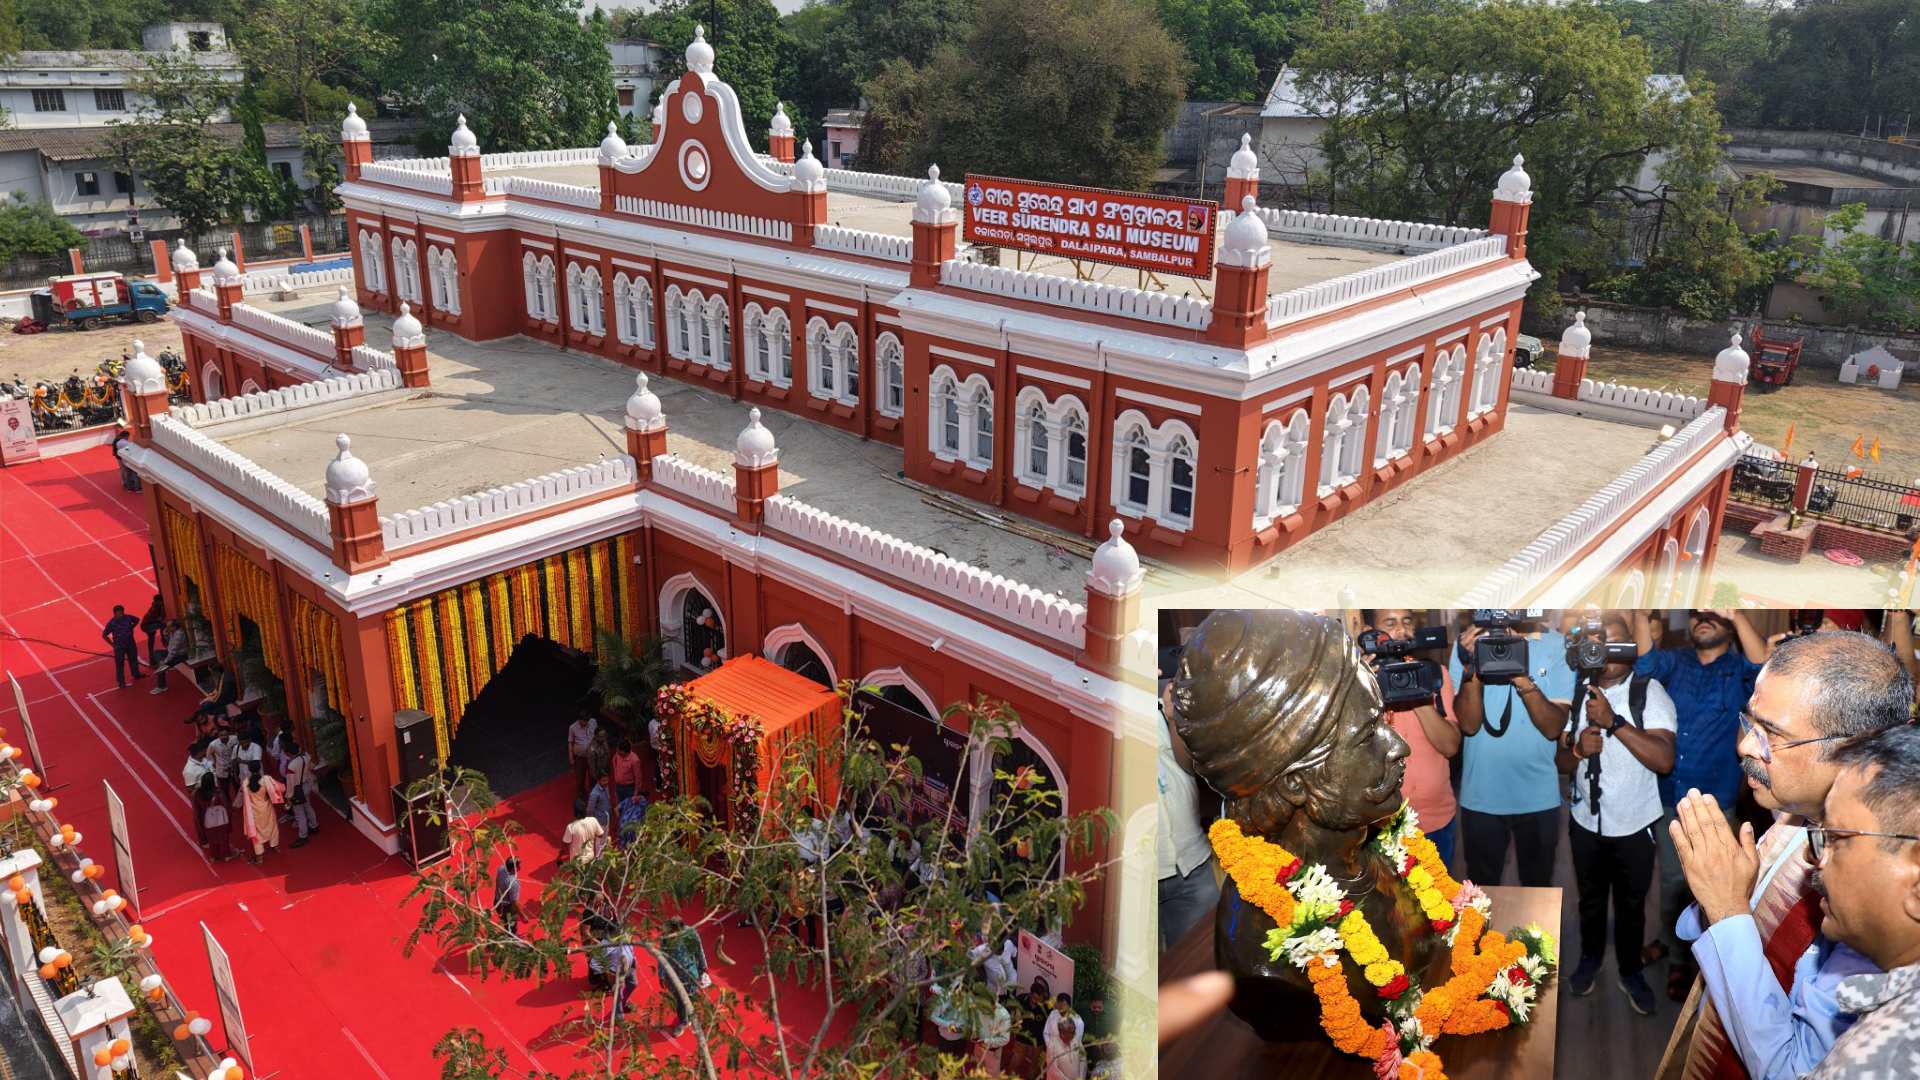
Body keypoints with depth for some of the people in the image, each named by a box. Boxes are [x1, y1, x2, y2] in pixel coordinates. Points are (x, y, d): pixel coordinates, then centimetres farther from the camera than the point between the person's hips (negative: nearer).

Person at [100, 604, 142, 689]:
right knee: (120, 664, 0)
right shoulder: (111, 623, -20)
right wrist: (112, 644, -9)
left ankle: (136, 674, 44)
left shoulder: (128, 618, -11)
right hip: (119, 646, -4)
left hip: (131, 644, 4)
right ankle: (121, 682, 10)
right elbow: (104, 635, -11)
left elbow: (137, 620, 14)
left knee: (134, 660, 22)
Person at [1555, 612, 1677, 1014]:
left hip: (1635, 825, -2)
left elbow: (1664, 760, -27)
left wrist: (1614, 721, -35)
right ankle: (1590, 959, 44)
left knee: (1632, 904, 17)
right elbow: (1560, 762, -1)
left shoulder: (1651, 692, -16)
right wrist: (1577, 748, -24)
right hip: (1586, 822, 2)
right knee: (1590, 898, 22)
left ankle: (1630, 972, 38)